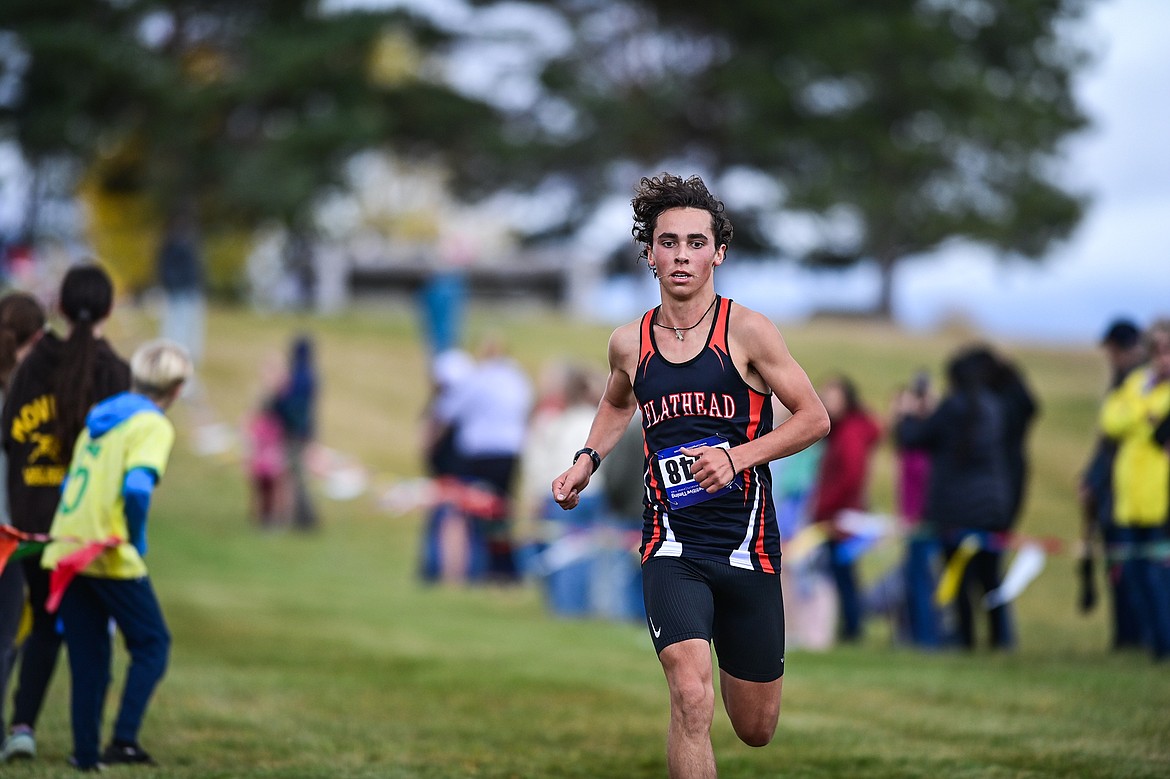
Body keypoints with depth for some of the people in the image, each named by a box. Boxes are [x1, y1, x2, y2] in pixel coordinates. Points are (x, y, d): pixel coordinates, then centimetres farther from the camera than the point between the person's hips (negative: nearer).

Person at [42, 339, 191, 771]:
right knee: (151, 644, 6)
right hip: (111, 558, -7)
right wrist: (136, 542, -11)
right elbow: (137, 489, -23)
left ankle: (85, 752, 12)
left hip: (67, 551, 7)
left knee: (87, 655, 13)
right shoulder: (153, 426, -8)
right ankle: (124, 739, -7)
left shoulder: (99, 419, 17)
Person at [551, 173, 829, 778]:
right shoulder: (630, 342, 3)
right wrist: (586, 462, 11)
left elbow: (814, 418, -4)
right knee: (691, 697, -26)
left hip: (747, 546, 0)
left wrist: (738, 456, -17)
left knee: (755, 729, 14)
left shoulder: (746, 331, -7)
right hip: (672, 549, 1)